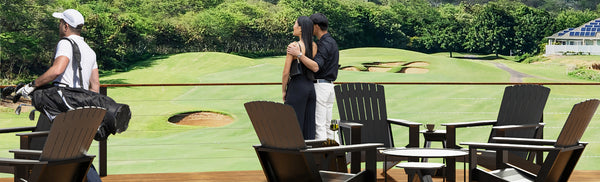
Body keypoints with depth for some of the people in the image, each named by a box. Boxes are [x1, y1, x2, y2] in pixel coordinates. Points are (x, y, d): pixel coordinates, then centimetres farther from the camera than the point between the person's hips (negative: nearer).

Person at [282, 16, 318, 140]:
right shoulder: (314, 46, 5)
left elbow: (286, 72, -11)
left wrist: (283, 91, -1)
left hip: (296, 88, -6)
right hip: (310, 87, 6)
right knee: (309, 127, 9)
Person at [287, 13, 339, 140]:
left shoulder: (324, 44, -15)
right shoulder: (332, 42, 17)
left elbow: (315, 67, -28)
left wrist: (298, 54, -31)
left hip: (320, 86, -10)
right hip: (330, 86, 10)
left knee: (319, 125, -8)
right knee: (327, 125, 11)